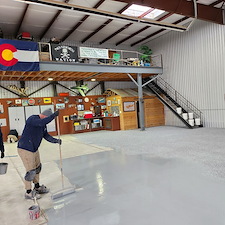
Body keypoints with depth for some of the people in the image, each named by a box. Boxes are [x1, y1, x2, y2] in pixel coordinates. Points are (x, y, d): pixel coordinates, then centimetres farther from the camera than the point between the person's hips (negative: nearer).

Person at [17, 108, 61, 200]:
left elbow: (46, 135, 8)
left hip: (34, 149, 10)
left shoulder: (43, 124, 7)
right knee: (31, 171, -4)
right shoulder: (32, 119, -21)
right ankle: (28, 193, 14)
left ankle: (37, 187, 36)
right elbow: (42, 122, -42)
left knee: (37, 167, 18)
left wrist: (56, 140, -6)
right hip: (25, 149, -10)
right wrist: (54, 115, -40)